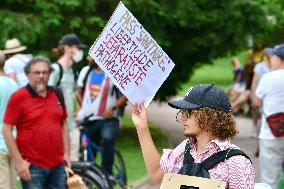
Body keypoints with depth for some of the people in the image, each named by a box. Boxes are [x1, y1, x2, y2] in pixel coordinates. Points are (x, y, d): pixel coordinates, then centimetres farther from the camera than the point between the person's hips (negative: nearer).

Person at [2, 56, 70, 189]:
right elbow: (6, 130, -8)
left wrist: (66, 153, 12)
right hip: (32, 167, -5)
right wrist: (19, 161, -12)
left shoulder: (56, 95, 10)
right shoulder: (18, 97, -7)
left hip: (58, 165, 5)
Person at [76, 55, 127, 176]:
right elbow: (79, 92, 19)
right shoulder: (85, 71, 8)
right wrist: (81, 109, 5)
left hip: (108, 119, -5)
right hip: (89, 119, 5)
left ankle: (107, 173, -23)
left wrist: (113, 108, -15)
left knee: (107, 140, -30)